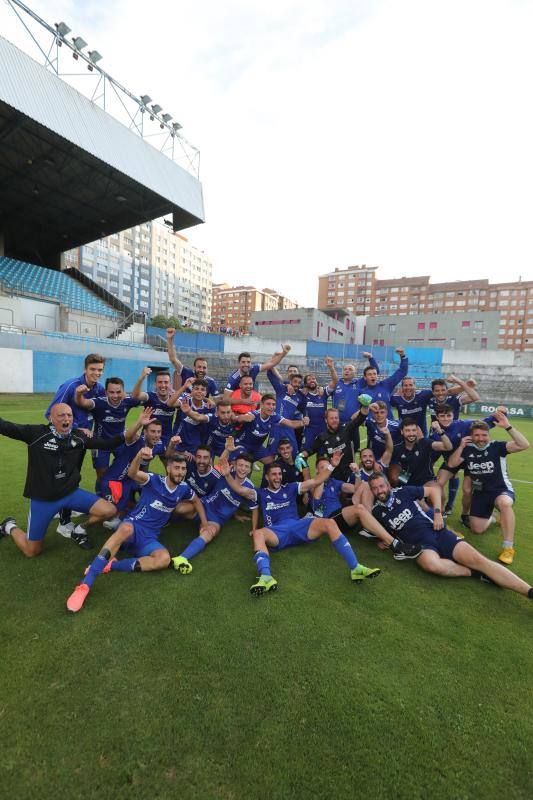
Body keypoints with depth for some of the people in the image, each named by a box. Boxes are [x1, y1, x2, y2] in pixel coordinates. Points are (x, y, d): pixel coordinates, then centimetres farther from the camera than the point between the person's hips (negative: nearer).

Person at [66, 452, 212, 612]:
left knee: (164, 559, -30)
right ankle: (84, 585, -40)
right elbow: (132, 473, -30)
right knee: (126, 529, -42)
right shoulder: (154, 480, -9)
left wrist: (204, 524, 19)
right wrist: (139, 456, -51)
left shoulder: (183, 488, 5)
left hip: (149, 538, 4)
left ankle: (109, 565, -25)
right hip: (133, 526, -3)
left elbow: (197, 501, 26)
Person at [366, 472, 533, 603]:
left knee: (477, 559, -17)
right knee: (432, 564, -36)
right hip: (418, 544, -1)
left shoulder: (403, 492, 4)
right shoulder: (376, 511, 6)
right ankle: (474, 573, -16)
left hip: (436, 531, 1)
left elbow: (434, 490, 12)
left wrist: (437, 512, 1)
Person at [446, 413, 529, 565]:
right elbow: (451, 464, -7)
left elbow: (524, 445, -27)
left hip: (501, 489, -4)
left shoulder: (497, 446, -14)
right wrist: (461, 446, -18)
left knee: (504, 502, -42)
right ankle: (490, 518, 40)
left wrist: (507, 426, -34)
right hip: (480, 492, 4)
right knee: (477, 529, 4)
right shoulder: (468, 449, -2)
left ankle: (508, 547, -28)